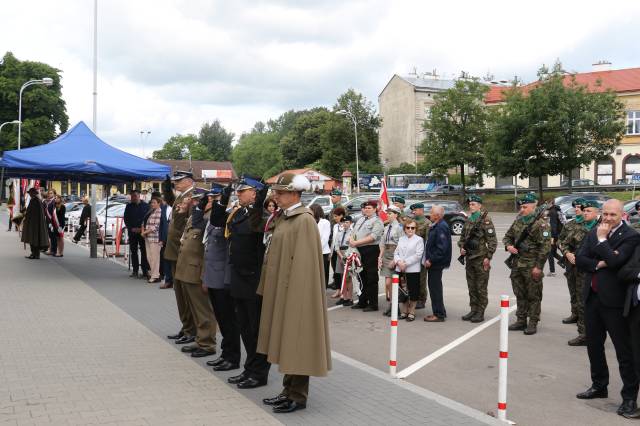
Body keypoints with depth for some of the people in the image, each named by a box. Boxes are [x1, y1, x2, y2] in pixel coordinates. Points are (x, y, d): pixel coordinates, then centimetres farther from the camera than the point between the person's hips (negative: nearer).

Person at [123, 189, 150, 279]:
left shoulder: (145, 206, 2)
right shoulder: (129, 206, 9)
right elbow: (126, 219, 8)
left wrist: (141, 228, -10)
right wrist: (131, 228, -5)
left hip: (142, 231, -3)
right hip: (132, 232, 3)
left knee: (144, 251, -6)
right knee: (133, 251, 6)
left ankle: (145, 271, -6)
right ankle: (135, 270, 13)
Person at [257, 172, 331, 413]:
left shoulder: (304, 221, -15)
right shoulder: (283, 218, 12)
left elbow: (303, 262, -19)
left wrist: (293, 292, -20)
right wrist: (270, 288, 13)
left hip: (295, 291, -9)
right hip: (280, 290, 9)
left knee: (296, 343, -1)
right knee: (285, 341, 14)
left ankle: (298, 396, 8)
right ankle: (289, 390, 23)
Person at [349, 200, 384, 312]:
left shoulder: (377, 221, -8)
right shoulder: (360, 220, 17)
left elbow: (373, 237, -19)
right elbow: (354, 232, 18)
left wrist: (356, 242, -19)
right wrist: (351, 240, -5)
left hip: (371, 251, -8)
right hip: (360, 251, 8)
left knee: (371, 279, -2)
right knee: (362, 277, 15)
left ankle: (373, 304, 5)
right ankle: (362, 302, 25)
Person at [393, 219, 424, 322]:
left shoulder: (419, 240, -3)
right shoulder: (401, 239, 13)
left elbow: (418, 255, -11)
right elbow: (396, 252, 10)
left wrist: (405, 263, -16)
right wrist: (398, 262, -11)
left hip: (413, 270, -4)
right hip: (400, 269, 4)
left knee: (413, 292, 1)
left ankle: (411, 312, 11)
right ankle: (404, 311, 21)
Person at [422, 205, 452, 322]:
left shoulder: (441, 227, -18)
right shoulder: (435, 226, 14)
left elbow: (442, 248, -25)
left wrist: (431, 260, -22)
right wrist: (428, 259, 16)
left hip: (436, 264, -10)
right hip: (433, 263, 10)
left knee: (435, 288, -4)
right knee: (434, 287, 16)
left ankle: (439, 314, 3)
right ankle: (439, 312, 26)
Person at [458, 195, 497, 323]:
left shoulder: (485, 220, -10)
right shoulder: (468, 221, 11)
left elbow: (492, 241, -12)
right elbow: (462, 237, 22)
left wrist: (488, 257, -15)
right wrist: (461, 247, 3)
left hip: (481, 259, -7)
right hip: (469, 259, 7)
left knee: (481, 288, 0)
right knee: (471, 287, 12)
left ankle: (480, 313, 6)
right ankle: (473, 310, 21)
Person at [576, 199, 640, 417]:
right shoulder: (593, 233, 9)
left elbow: (615, 261, -23)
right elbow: (580, 259, 1)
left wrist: (602, 239, -14)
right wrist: (599, 264, -14)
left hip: (613, 300, -7)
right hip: (592, 297, 7)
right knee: (593, 345, 17)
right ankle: (599, 386, 33)